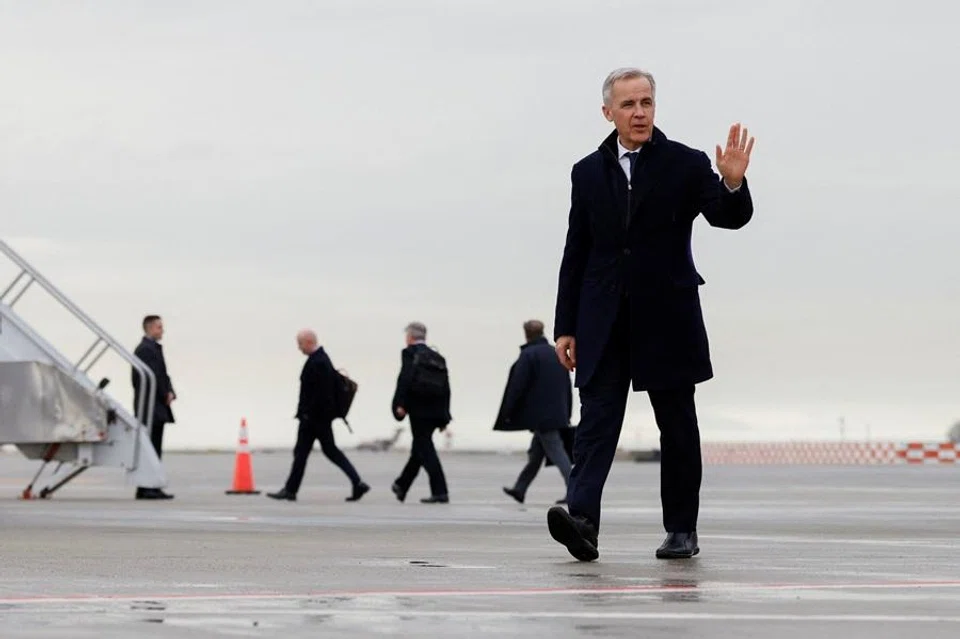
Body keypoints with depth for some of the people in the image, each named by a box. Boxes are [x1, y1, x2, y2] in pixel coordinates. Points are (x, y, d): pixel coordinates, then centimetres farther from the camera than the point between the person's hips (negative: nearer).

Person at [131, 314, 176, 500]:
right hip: (150, 406, -10)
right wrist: (165, 395, -10)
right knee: (151, 448, -10)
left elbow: (162, 375, 19)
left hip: (157, 407, 10)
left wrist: (170, 393, 2)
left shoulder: (154, 348, 20)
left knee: (155, 449, 9)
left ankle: (152, 487, 11)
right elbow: (153, 376, -19)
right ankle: (145, 488, -10)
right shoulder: (145, 349, -13)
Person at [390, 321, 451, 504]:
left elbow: (405, 378, -18)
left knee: (425, 450, -5)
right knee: (420, 448, 18)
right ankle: (401, 486, 33)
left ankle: (440, 492, -13)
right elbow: (445, 388, 13)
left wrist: (400, 404, -19)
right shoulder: (438, 358, 15)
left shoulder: (410, 353, -3)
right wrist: (443, 418, 14)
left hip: (418, 409, -7)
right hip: (435, 411, 7)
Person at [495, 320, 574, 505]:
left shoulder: (528, 355, -10)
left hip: (540, 416, -8)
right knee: (535, 455, 15)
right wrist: (567, 415, 19)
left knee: (556, 452, -10)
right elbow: (567, 387, 16)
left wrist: (507, 412, -5)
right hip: (557, 414, 8)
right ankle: (519, 489, 25)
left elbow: (517, 385, -13)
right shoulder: (556, 354, 13)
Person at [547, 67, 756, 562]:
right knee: (597, 420, -10)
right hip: (604, 324, 2)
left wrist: (733, 183, -33)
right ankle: (582, 520, -22)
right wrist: (566, 327, 6)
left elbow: (730, 218, -10)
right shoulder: (588, 172, 9)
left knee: (678, 428, 6)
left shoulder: (685, 164, 0)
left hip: (666, 319, -2)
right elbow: (575, 255, 10)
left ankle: (682, 530, 14)